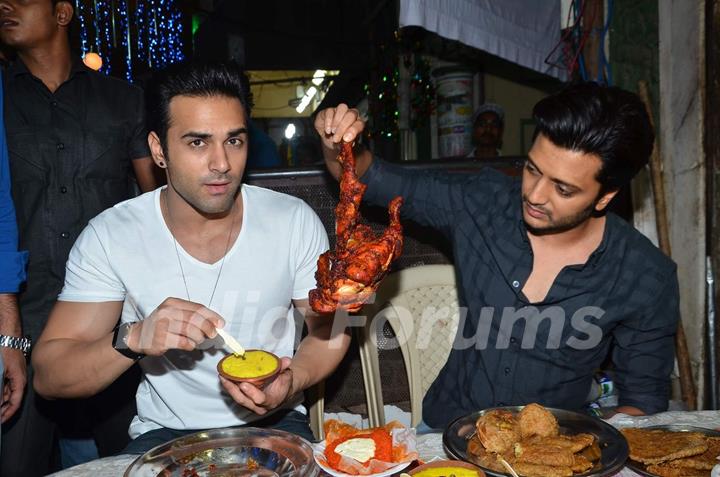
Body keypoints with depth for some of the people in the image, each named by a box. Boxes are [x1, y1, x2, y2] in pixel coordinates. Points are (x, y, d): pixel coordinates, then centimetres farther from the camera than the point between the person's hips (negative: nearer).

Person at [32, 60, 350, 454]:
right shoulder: (109, 237, -11)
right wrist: (135, 339, -30)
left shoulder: (295, 222, -9)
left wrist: (293, 380, -20)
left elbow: (330, 327, 2)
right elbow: (48, 378, -10)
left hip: (274, 423, -1)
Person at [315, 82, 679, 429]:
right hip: (447, 431, -2)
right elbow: (370, 179, 1)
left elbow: (644, 398, -3)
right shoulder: (482, 203, -9)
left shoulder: (645, 277, -13)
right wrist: (337, 148, -20)